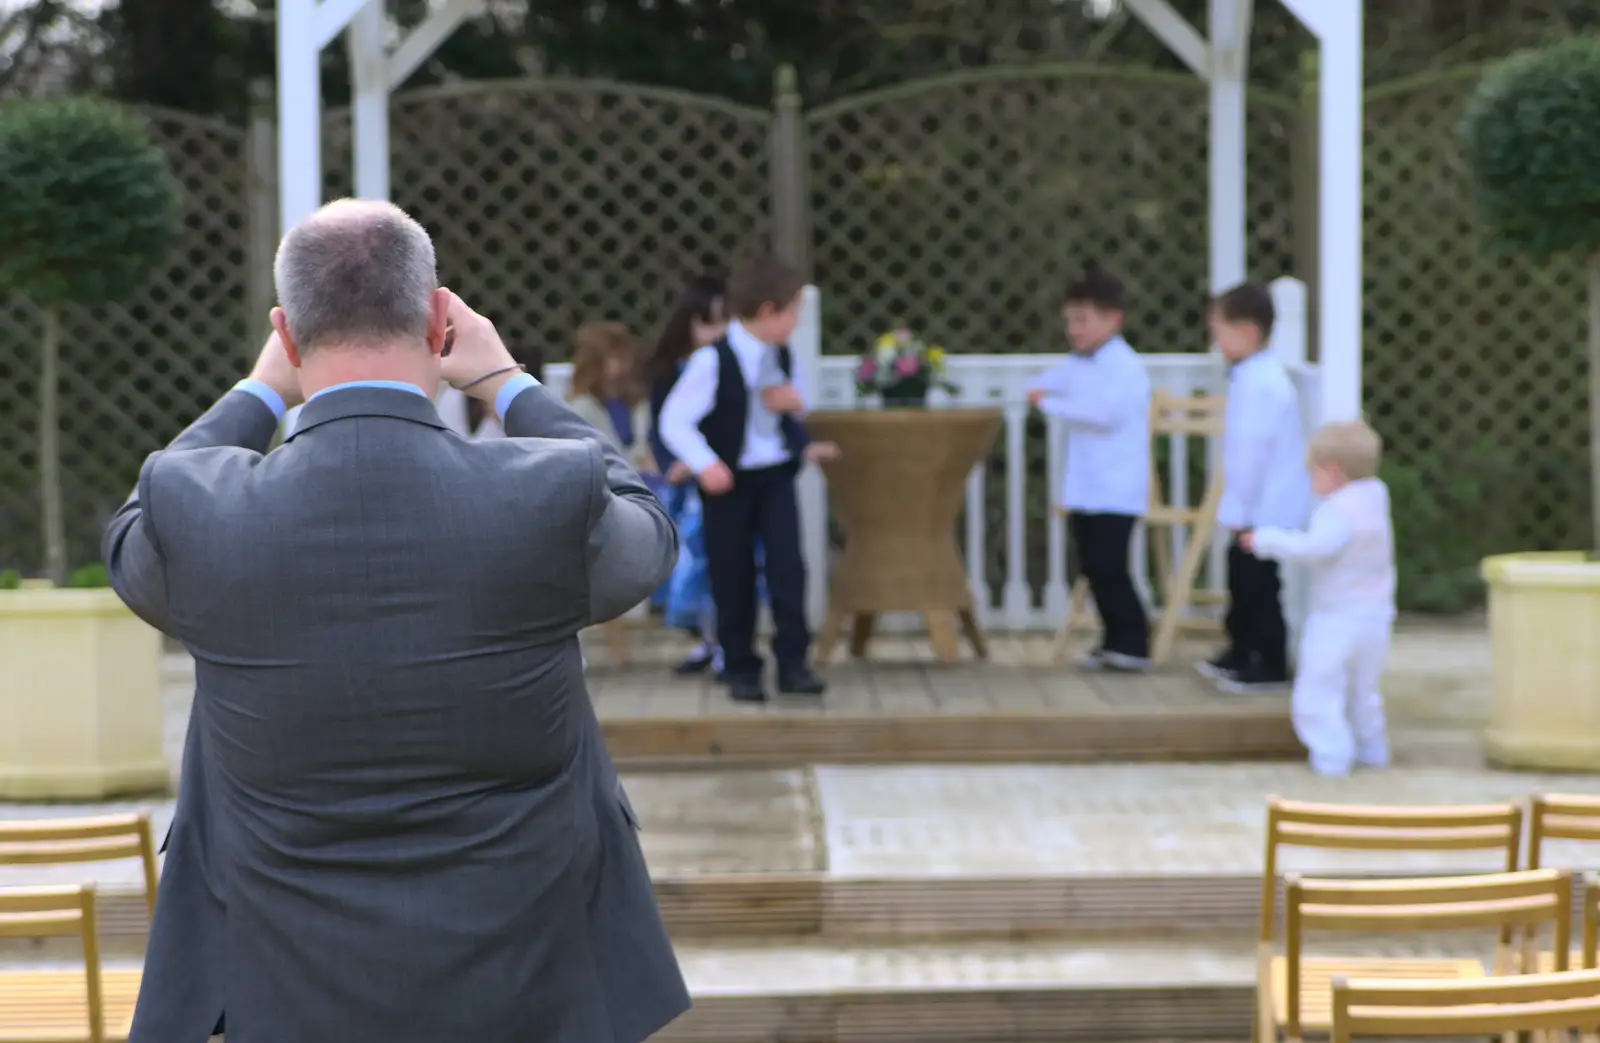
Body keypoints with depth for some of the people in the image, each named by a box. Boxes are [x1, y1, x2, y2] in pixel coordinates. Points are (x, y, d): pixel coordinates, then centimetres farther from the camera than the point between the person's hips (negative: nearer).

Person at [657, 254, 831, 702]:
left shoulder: (781, 356, 4)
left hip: (777, 475, 5)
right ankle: (740, 668, 14)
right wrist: (705, 464, -31)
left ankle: (793, 662, 0)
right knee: (732, 579, 2)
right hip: (729, 480, -4)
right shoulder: (712, 361, -18)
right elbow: (675, 420, -18)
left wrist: (795, 403, -1)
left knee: (788, 566, -7)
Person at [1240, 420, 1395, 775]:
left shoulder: (1338, 510, -19)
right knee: (1363, 692, 23)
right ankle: (1372, 749, 30)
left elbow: (1315, 547, -33)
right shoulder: (1375, 502, 10)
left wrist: (1266, 540, -25)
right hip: (1376, 616, 9)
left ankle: (1332, 755, -8)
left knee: (1318, 693, -3)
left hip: (1338, 619, -9)